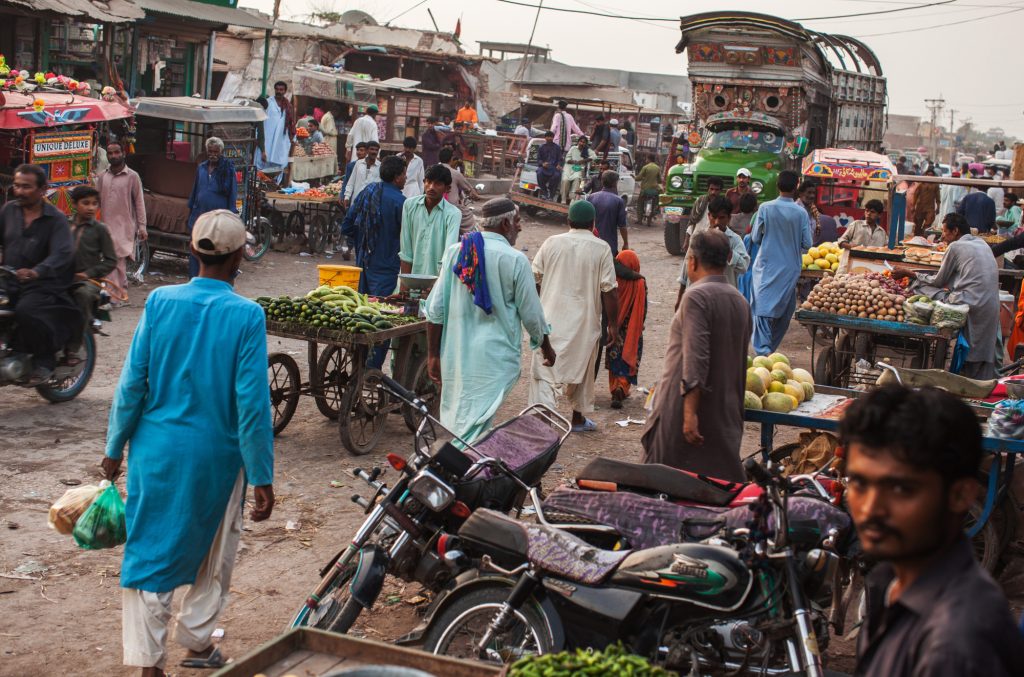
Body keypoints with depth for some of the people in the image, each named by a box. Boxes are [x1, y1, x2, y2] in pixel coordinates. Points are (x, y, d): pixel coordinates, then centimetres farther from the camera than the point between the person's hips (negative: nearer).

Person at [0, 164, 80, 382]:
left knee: (26, 312, -32)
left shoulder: (55, 219, -4)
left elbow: (63, 254, -18)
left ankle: (45, 361, -12)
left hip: (41, 285, -5)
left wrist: (35, 272, -37)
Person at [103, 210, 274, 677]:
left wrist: (115, 447, 8)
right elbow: (252, 402, -14)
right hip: (217, 455, -1)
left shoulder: (160, 302, -6)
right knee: (214, 553, 20)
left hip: (157, 450, 2)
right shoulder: (246, 316, -13)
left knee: (149, 551, 11)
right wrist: (262, 477, -7)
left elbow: (132, 382, -4)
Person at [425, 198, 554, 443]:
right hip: (495, 357, -4)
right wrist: (546, 347, 17)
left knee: (453, 418, 18)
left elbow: (435, 308, 3)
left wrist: (433, 354, 10)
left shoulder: (454, 252, 3)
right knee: (476, 423, -5)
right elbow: (531, 314, -1)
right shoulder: (515, 260, -8)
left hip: (455, 354, 5)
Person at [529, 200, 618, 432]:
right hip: (585, 321, 0)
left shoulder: (551, 243, 1)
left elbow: (535, 279, 5)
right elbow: (609, 291, -8)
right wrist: (613, 325, 1)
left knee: (544, 371, 0)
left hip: (551, 319, 0)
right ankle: (578, 418, 31)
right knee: (583, 369, 19)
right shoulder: (601, 248, -5)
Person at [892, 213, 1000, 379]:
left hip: (970, 302, -8)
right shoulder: (982, 244, 22)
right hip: (992, 308, 8)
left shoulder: (956, 247, -1)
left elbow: (938, 281, 6)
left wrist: (909, 273, 16)